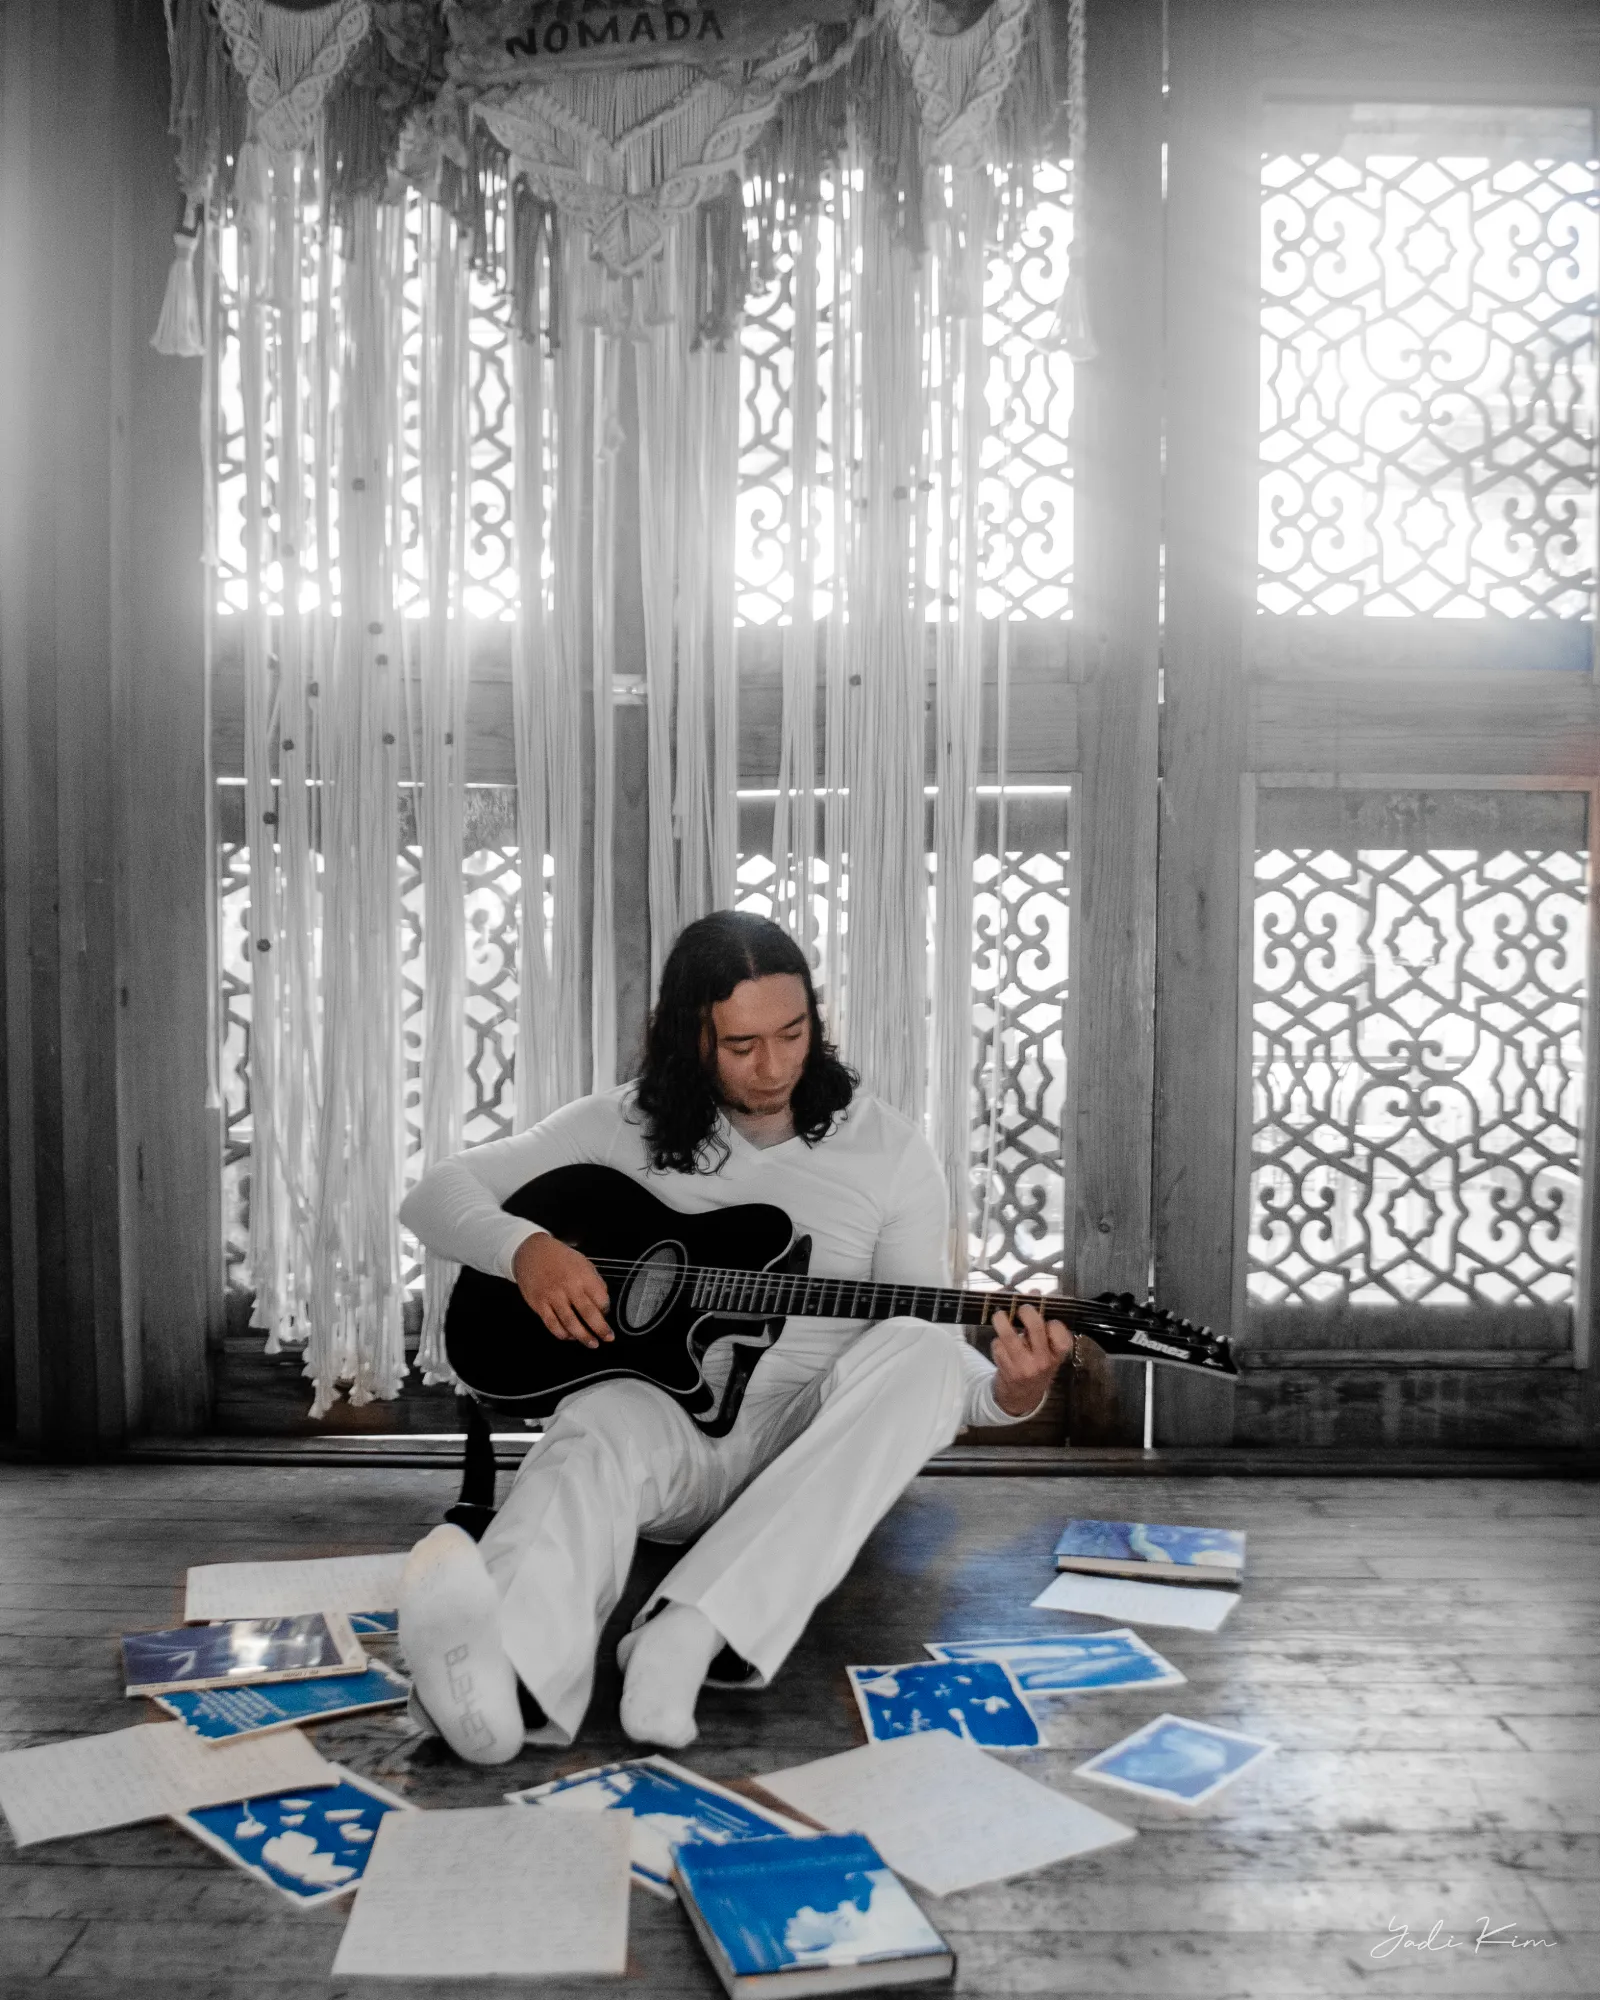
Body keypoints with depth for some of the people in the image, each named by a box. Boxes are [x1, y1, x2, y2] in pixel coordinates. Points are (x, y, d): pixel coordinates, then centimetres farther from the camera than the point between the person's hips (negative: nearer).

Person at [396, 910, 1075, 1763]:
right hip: (666, 1417, 0)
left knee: (918, 1356, -32)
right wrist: (525, 1247, -16)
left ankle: (685, 1634, -46)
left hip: (813, 1443, 0)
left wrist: (1008, 1393, -20)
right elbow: (436, 1195, 6)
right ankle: (502, 1675, -67)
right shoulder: (626, 1125, 5)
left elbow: (922, 1336, 3)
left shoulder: (886, 1148, 4)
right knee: (598, 1428, -36)